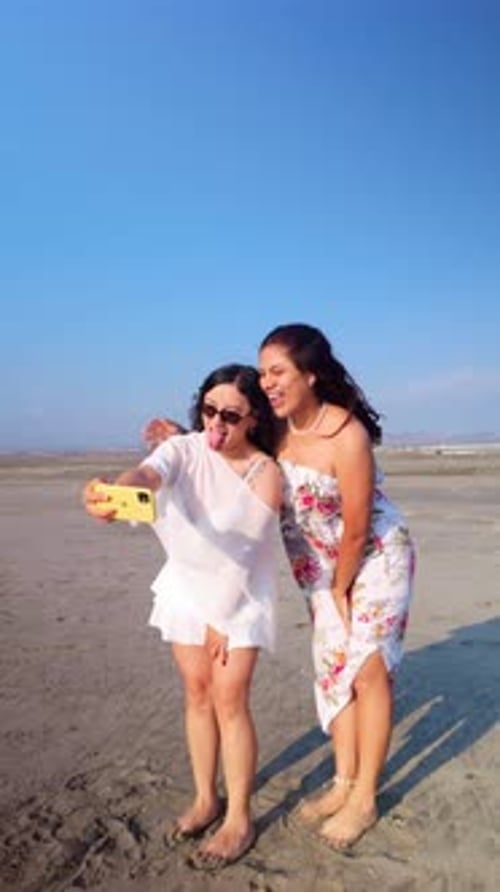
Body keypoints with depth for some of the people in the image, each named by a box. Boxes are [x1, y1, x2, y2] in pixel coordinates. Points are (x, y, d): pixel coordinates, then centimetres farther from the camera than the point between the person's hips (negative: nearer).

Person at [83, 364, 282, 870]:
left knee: (229, 698, -4)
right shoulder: (183, 449, -14)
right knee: (197, 692, 11)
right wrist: (116, 493, -61)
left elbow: (245, 553, -16)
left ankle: (239, 819, 12)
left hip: (241, 594, -3)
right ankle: (205, 798, 29)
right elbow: (148, 474, -37)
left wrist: (222, 619, -12)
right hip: (187, 584, 3)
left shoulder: (266, 474, -19)